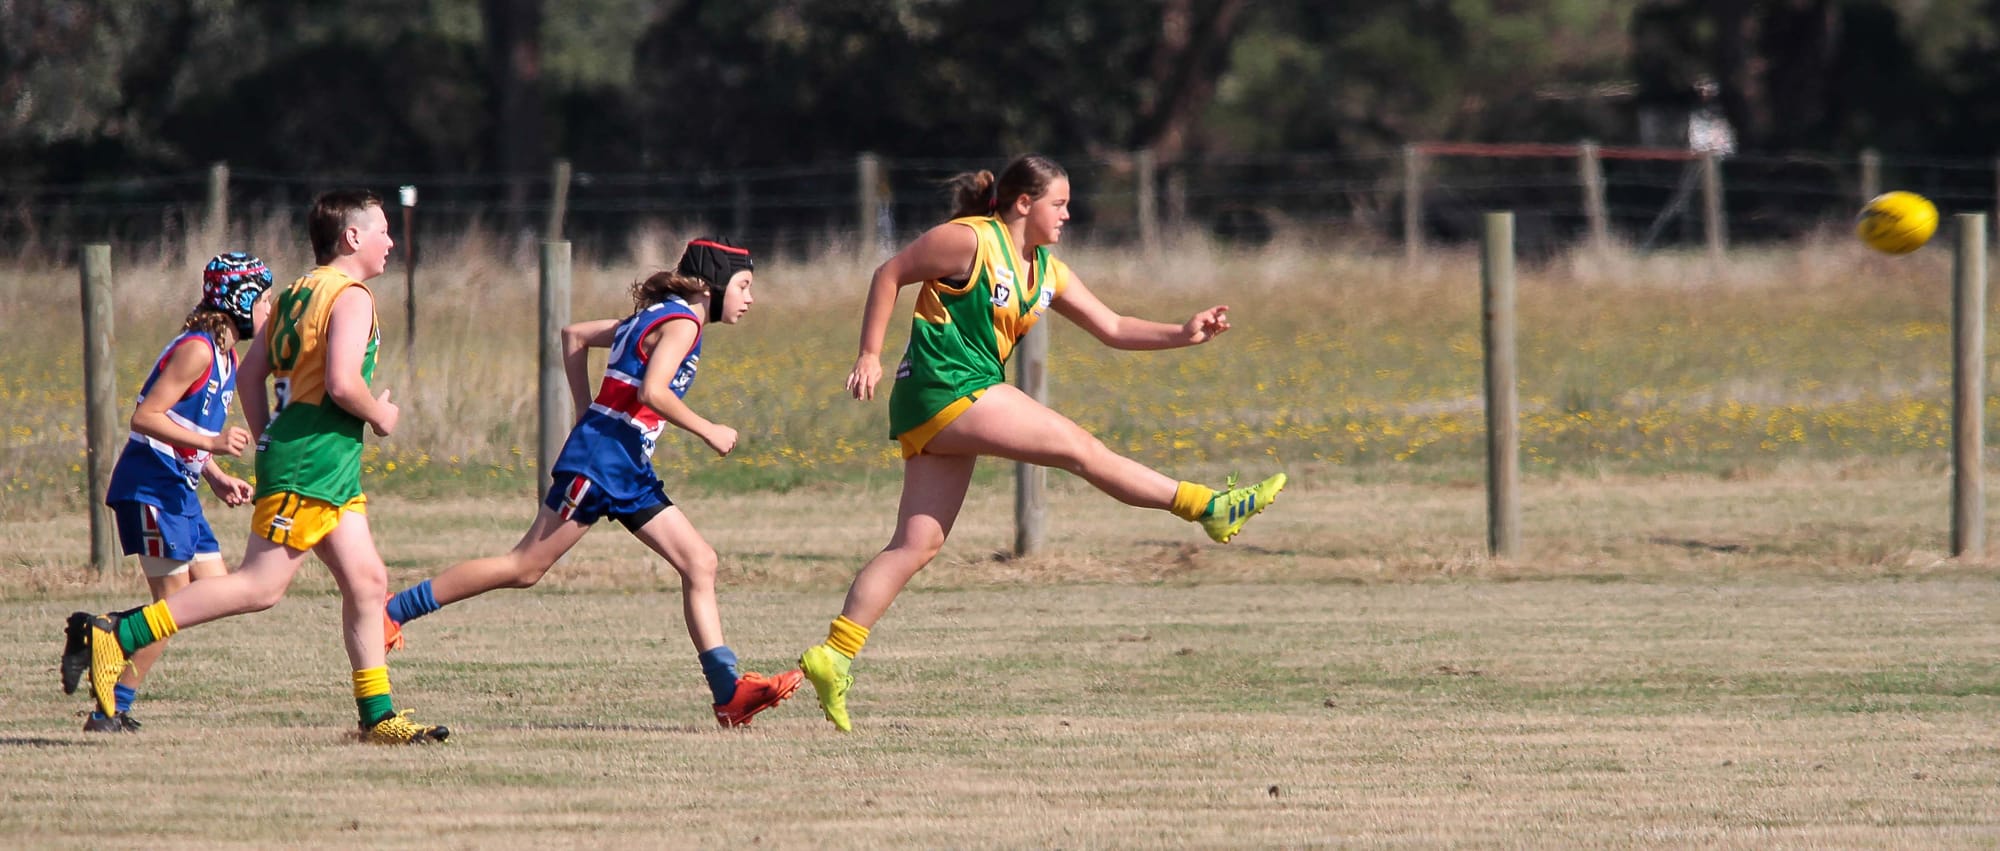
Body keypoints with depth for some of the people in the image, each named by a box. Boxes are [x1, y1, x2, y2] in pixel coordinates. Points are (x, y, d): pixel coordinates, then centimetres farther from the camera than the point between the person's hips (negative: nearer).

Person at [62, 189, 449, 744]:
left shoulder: (297, 294, 17)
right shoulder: (351, 297, -10)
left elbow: (250, 375, 18)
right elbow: (342, 383, -22)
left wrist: (269, 444, 21)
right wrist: (380, 417, -4)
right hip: (311, 464, -10)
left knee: (367, 582, 8)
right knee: (261, 586, -12)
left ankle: (378, 714, 8)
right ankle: (112, 636, -14)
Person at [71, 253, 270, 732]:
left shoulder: (224, 355, 14)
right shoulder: (197, 350, -16)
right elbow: (145, 417, -22)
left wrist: (217, 478, 10)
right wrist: (211, 444, -28)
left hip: (180, 493, 10)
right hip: (151, 489, -10)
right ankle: (110, 712, -5)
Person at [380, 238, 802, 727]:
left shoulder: (656, 318, 20)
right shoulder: (681, 323, -9)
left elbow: (574, 336, 25)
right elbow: (652, 390, -23)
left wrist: (587, 412, 24)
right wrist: (708, 431, -13)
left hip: (629, 472, 10)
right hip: (601, 461, -10)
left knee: (699, 563, 1)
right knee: (526, 567, -6)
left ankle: (729, 692, -4)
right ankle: (394, 610, 1)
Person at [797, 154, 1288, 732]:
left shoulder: (1045, 271, 16)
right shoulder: (970, 241, -8)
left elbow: (1111, 328, 17)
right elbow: (891, 274, -4)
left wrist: (1184, 334, 4)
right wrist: (870, 355, -8)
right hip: (946, 386, -10)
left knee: (919, 543, 2)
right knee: (1079, 447, -8)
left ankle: (835, 653, -3)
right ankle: (1209, 509, -4)